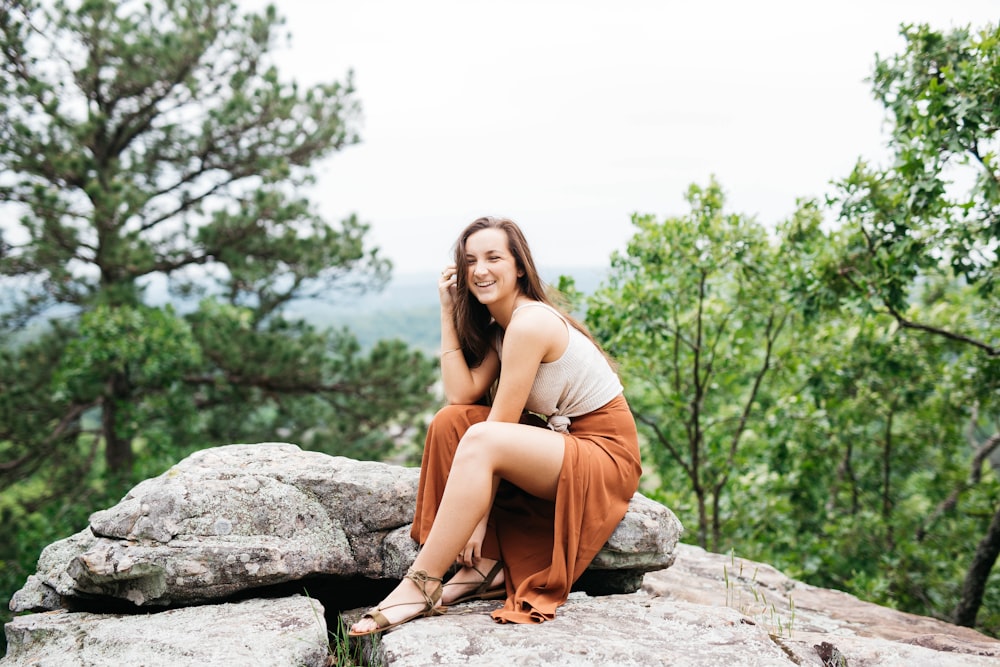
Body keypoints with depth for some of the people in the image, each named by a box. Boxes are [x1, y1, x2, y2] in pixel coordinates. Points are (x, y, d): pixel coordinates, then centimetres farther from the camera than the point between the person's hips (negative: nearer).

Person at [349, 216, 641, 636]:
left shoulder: (529, 323, -19)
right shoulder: (495, 327, 9)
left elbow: (499, 424, -21)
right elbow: (463, 393, -6)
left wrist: (479, 516, -19)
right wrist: (448, 311, -3)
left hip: (607, 455, -9)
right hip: (560, 440, 9)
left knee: (480, 440, -30)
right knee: (449, 420, -6)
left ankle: (420, 586, -23)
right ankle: (483, 565, -7)